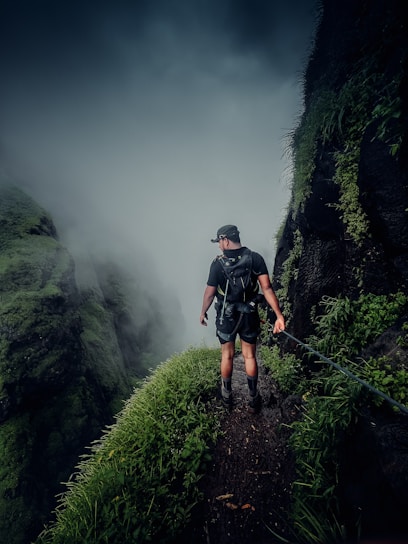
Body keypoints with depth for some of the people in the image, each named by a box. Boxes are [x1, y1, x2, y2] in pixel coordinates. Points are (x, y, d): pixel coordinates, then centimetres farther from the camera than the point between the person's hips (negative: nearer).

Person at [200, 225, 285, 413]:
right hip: (249, 315, 2)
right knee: (250, 356, 15)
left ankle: (227, 393, 36)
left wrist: (203, 313, 7)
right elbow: (267, 288, -18)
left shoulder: (218, 263, -16)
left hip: (226, 316, -1)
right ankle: (253, 398, 25)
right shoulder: (256, 258, -11)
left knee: (227, 355, 18)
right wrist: (279, 315, -17)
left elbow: (210, 293, -10)